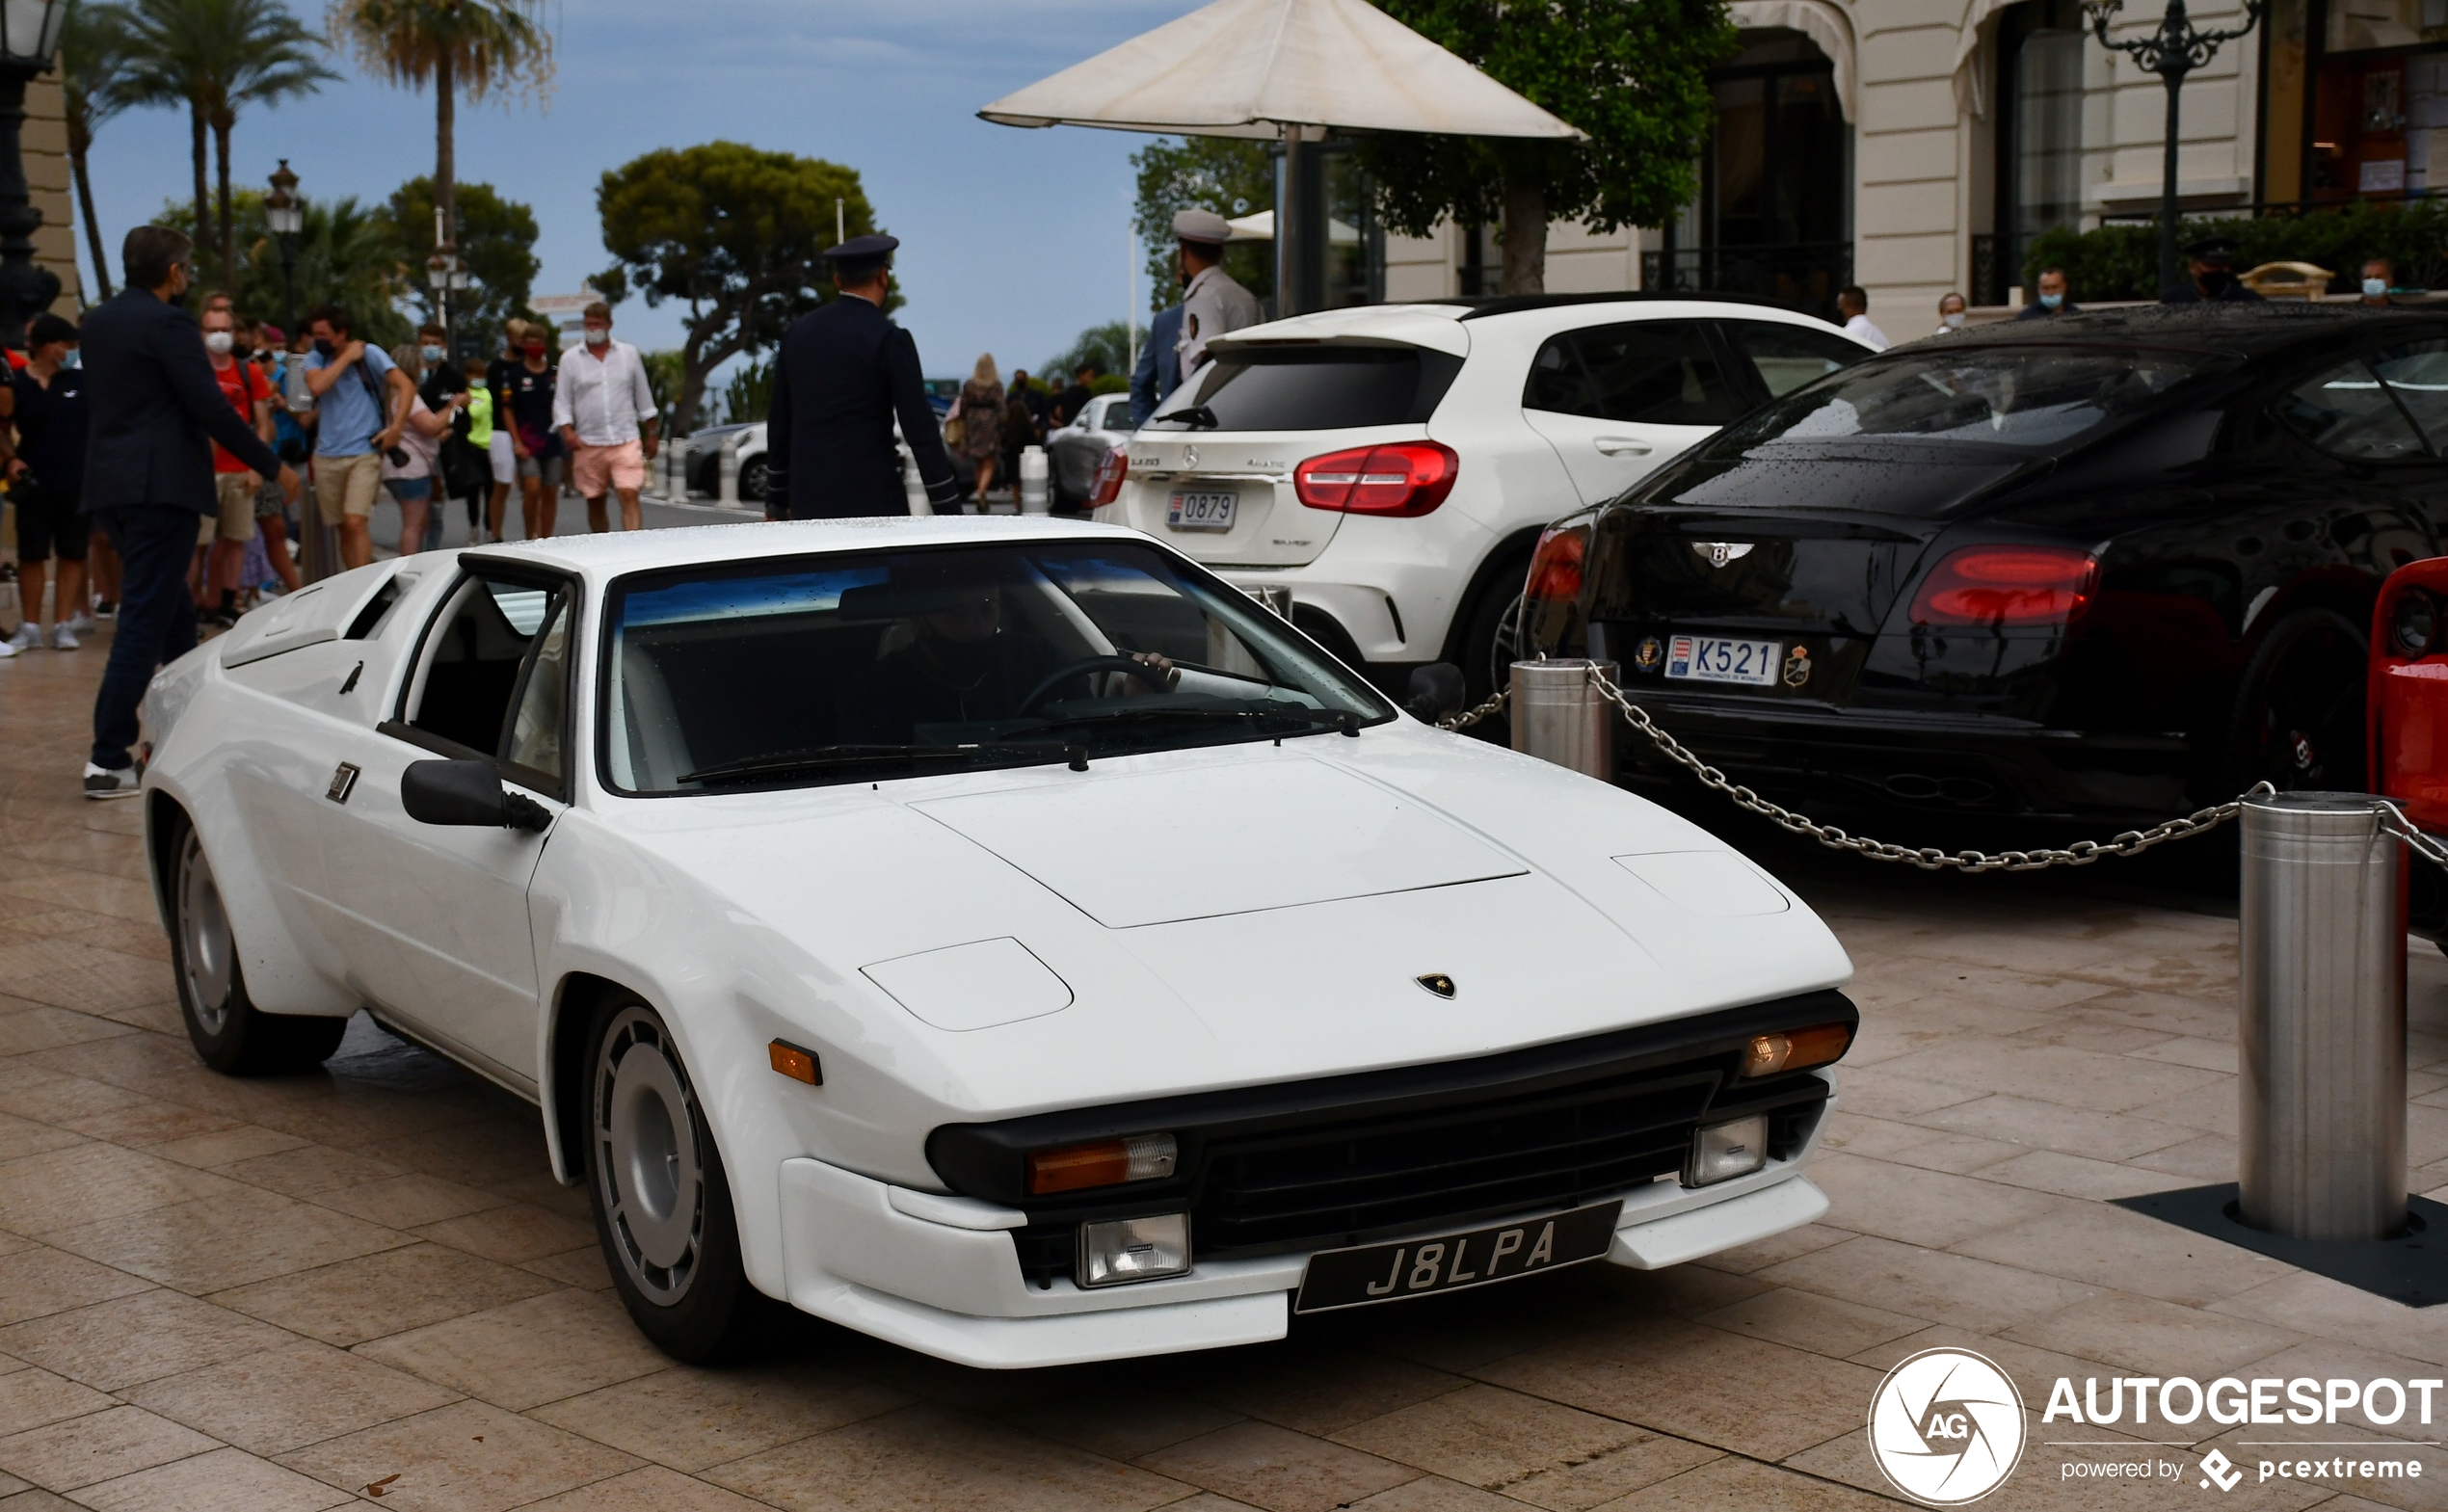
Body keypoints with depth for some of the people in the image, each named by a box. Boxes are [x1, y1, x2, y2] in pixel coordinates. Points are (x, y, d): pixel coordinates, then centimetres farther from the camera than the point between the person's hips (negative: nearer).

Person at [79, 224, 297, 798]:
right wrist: (273, 466, -8)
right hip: (161, 487, -9)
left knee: (173, 615, 20)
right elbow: (212, 409, -17)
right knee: (145, 621, -7)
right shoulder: (166, 322, -13)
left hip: (110, 485, 9)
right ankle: (108, 761, -9)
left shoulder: (97, 321, 12)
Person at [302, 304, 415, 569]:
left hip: (364, 453, -4)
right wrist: (347, 357, -10)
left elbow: (406, 386, -9)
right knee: (344, 527, 9)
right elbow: (317, 386, -14)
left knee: (355, 523, -17)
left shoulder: (369, 353, -2)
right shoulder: (315, 358, 7)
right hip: (327, 455, 4)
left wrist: (395, 427, -18)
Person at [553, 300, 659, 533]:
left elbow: (643, 396, 14)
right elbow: (562, 401, 6)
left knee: (629, 495, -15)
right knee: (594, 503, 7)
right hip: (588, 444, 1)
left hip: (626, 441, -1)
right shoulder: (570, 360, 7)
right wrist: (567, 430, -11)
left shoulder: (629, 354, 9)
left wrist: (650, 435, 15)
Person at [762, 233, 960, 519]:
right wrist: (948, 508, -8)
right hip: (872, 498, -6)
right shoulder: (889, 339, -9)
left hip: (809, 499, 6)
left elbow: (779, 421, 14)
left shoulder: (798, 332, 9)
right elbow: (919, 428, -11)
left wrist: (777, 499, 22)